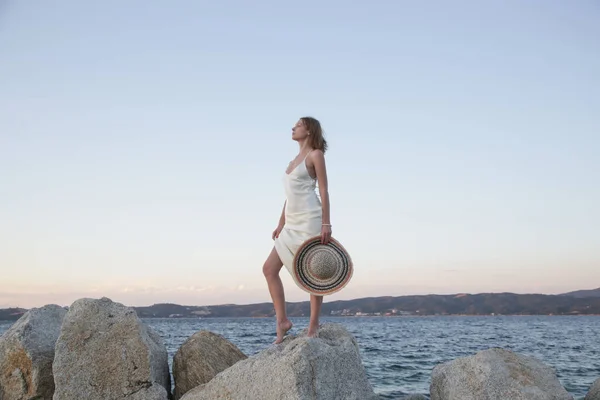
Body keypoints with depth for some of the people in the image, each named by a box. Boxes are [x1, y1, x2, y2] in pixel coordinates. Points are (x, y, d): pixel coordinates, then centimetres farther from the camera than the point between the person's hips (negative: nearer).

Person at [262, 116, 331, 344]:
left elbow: (323, 191, -8)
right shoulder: (295, 160, 20)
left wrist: (326, 224, -15)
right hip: (292, 224, 8)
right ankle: (282, 321, 5)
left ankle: (313, 325, 5)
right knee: (269, 269, 1)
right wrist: (281, 224, 18)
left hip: (310, 221, -8)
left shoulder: (315, 155, -1)